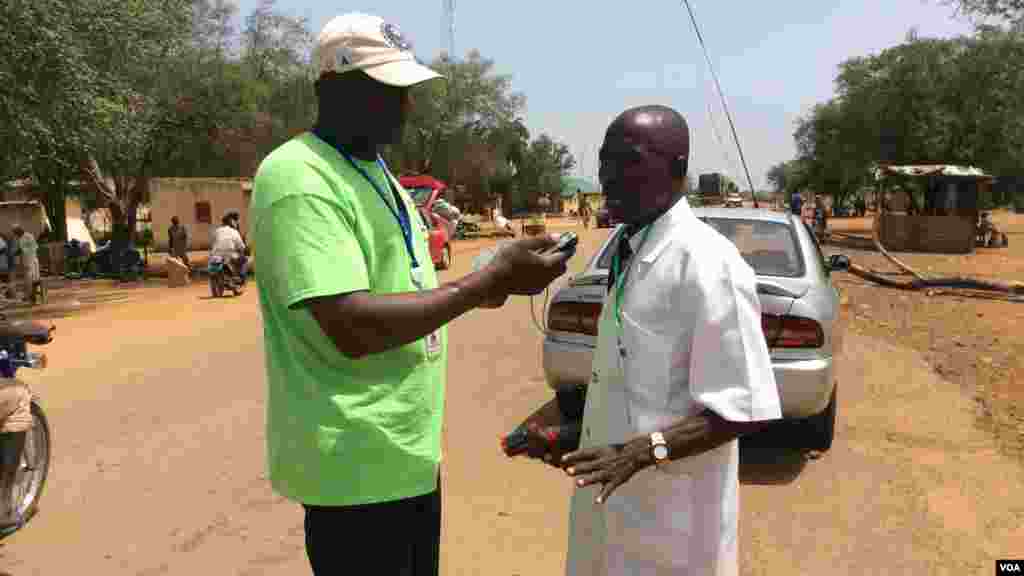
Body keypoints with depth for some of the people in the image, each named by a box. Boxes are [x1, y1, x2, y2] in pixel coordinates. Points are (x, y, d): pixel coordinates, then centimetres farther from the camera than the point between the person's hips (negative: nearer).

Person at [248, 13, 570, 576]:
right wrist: (487, 280, -24)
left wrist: (474, 289, 2)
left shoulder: (376, 172, 12)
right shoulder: (299, 179, -18)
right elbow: (352, 327, -26)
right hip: (358, 467, -9)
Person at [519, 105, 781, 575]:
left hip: (670, 514, -7)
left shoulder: (708, 262, -21)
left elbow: (742, 409, -21)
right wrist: (560, 412, 7)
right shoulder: (629, 253, 5)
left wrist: (642, 451, -30)